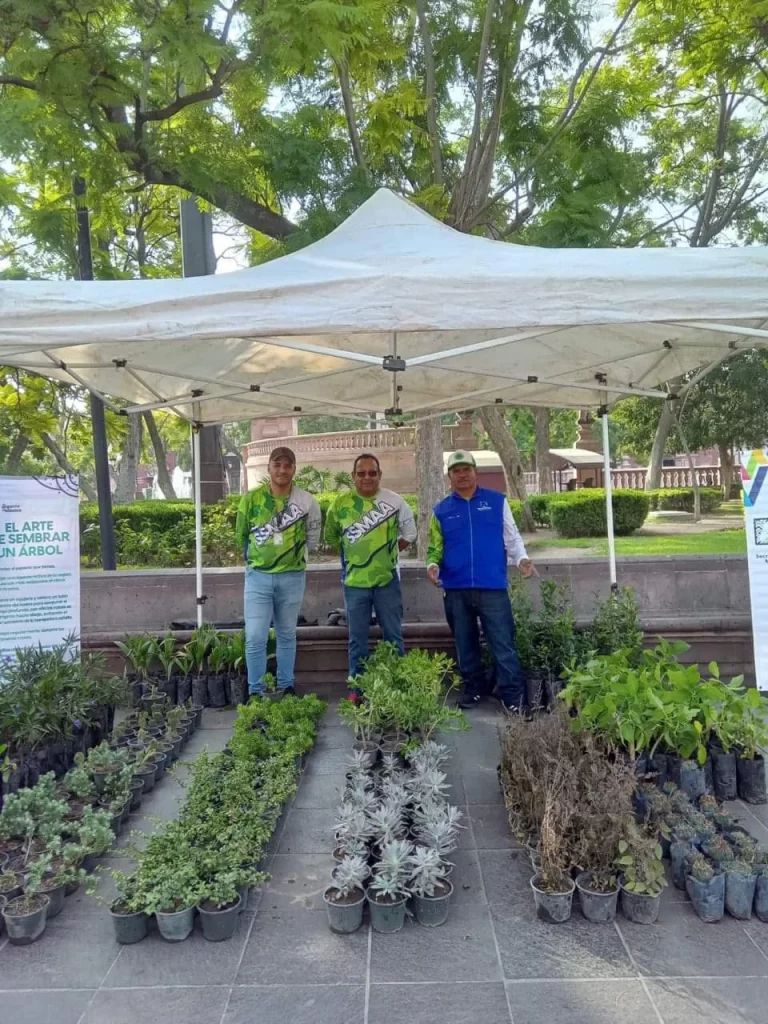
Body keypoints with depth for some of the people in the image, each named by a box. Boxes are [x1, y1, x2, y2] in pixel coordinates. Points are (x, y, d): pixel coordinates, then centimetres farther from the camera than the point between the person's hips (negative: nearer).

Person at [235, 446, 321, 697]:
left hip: (292, 577, 1)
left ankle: (287, 686, 26)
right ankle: (256, 691, 11)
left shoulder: (306, 501, -4)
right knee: (255, 638, -3)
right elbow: (241, 535, 8)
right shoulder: (251, 498, -5)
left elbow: (312, 538, 10)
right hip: (258, 576, 0)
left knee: (287, 635, 13)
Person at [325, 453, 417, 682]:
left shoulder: (394, 501, -2)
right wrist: (351, 555, 8)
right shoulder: (340, 504, -2)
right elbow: (331, 537, 11)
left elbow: (410, 533, 9)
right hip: (354, 582, 0)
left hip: (387, 580, 0)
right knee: (357, 639, 10)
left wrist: (389, 552, 5)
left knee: (393, 635, 10)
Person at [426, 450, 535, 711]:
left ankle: (513, 695, 6)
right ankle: (473, 689, 27)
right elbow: (435, 547, 10)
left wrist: (521, 558, -11)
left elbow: (511, 537, 6)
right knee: (465, 644, 13)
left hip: (493, 586, -2)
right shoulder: (441, 510, 9)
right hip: (456, 589, 2)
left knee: (503, 643, -2)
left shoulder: (497, 501, 6)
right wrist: (433, 565, -10)